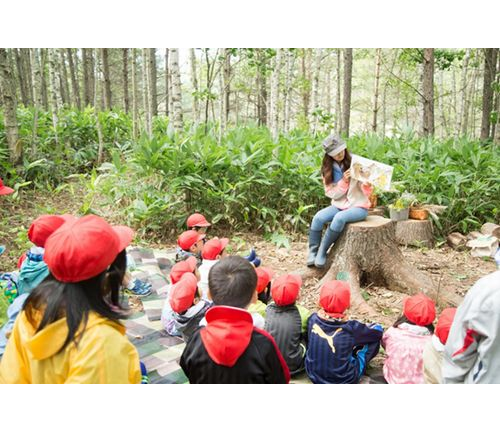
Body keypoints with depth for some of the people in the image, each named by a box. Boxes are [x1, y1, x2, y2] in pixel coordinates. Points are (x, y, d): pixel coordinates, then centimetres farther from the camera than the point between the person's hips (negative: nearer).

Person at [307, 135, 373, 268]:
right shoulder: (327, 169, 2)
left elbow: (368, 192, -9)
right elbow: (332, 194, -2)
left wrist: (367, 181, -32)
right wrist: (344, 181, -18)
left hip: (358, 207, -3)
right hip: (339, 206, 3)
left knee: (339, 218, -35)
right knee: (318, 218, -25)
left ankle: (322, 252, -20)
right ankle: (313, 253, -11)